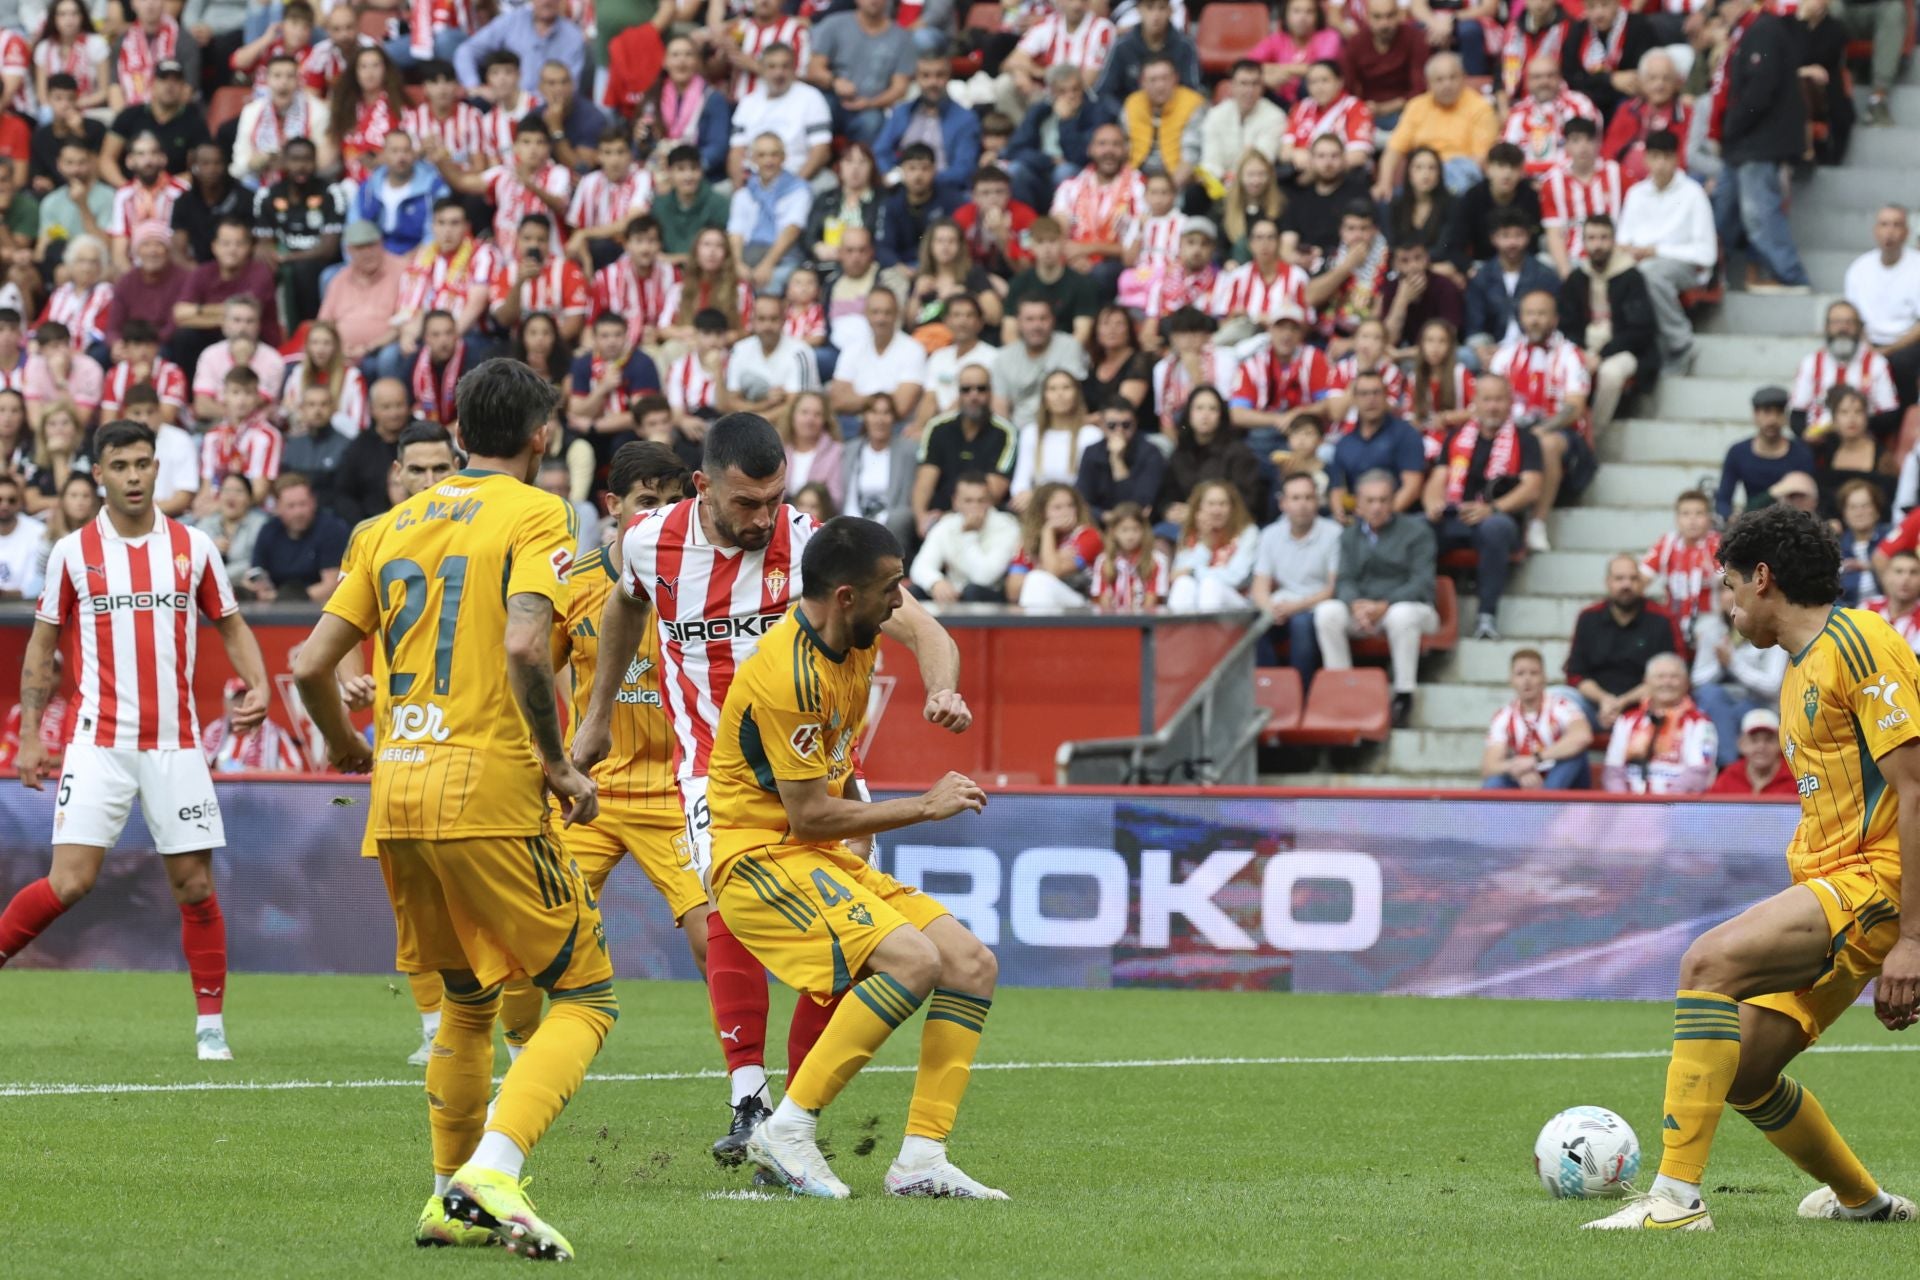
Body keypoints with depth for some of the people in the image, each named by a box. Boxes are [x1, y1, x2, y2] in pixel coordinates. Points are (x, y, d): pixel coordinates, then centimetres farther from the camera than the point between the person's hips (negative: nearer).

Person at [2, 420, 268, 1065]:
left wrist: (256, 686, -4)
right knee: (72, 881, -13)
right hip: (99, 741, -1)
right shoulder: (73, 551, 2)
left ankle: (211, 1024, 10)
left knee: (195, 886, 0)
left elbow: (231, 626, 14)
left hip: (175, 743, 2)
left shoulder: (193, 547, 5)